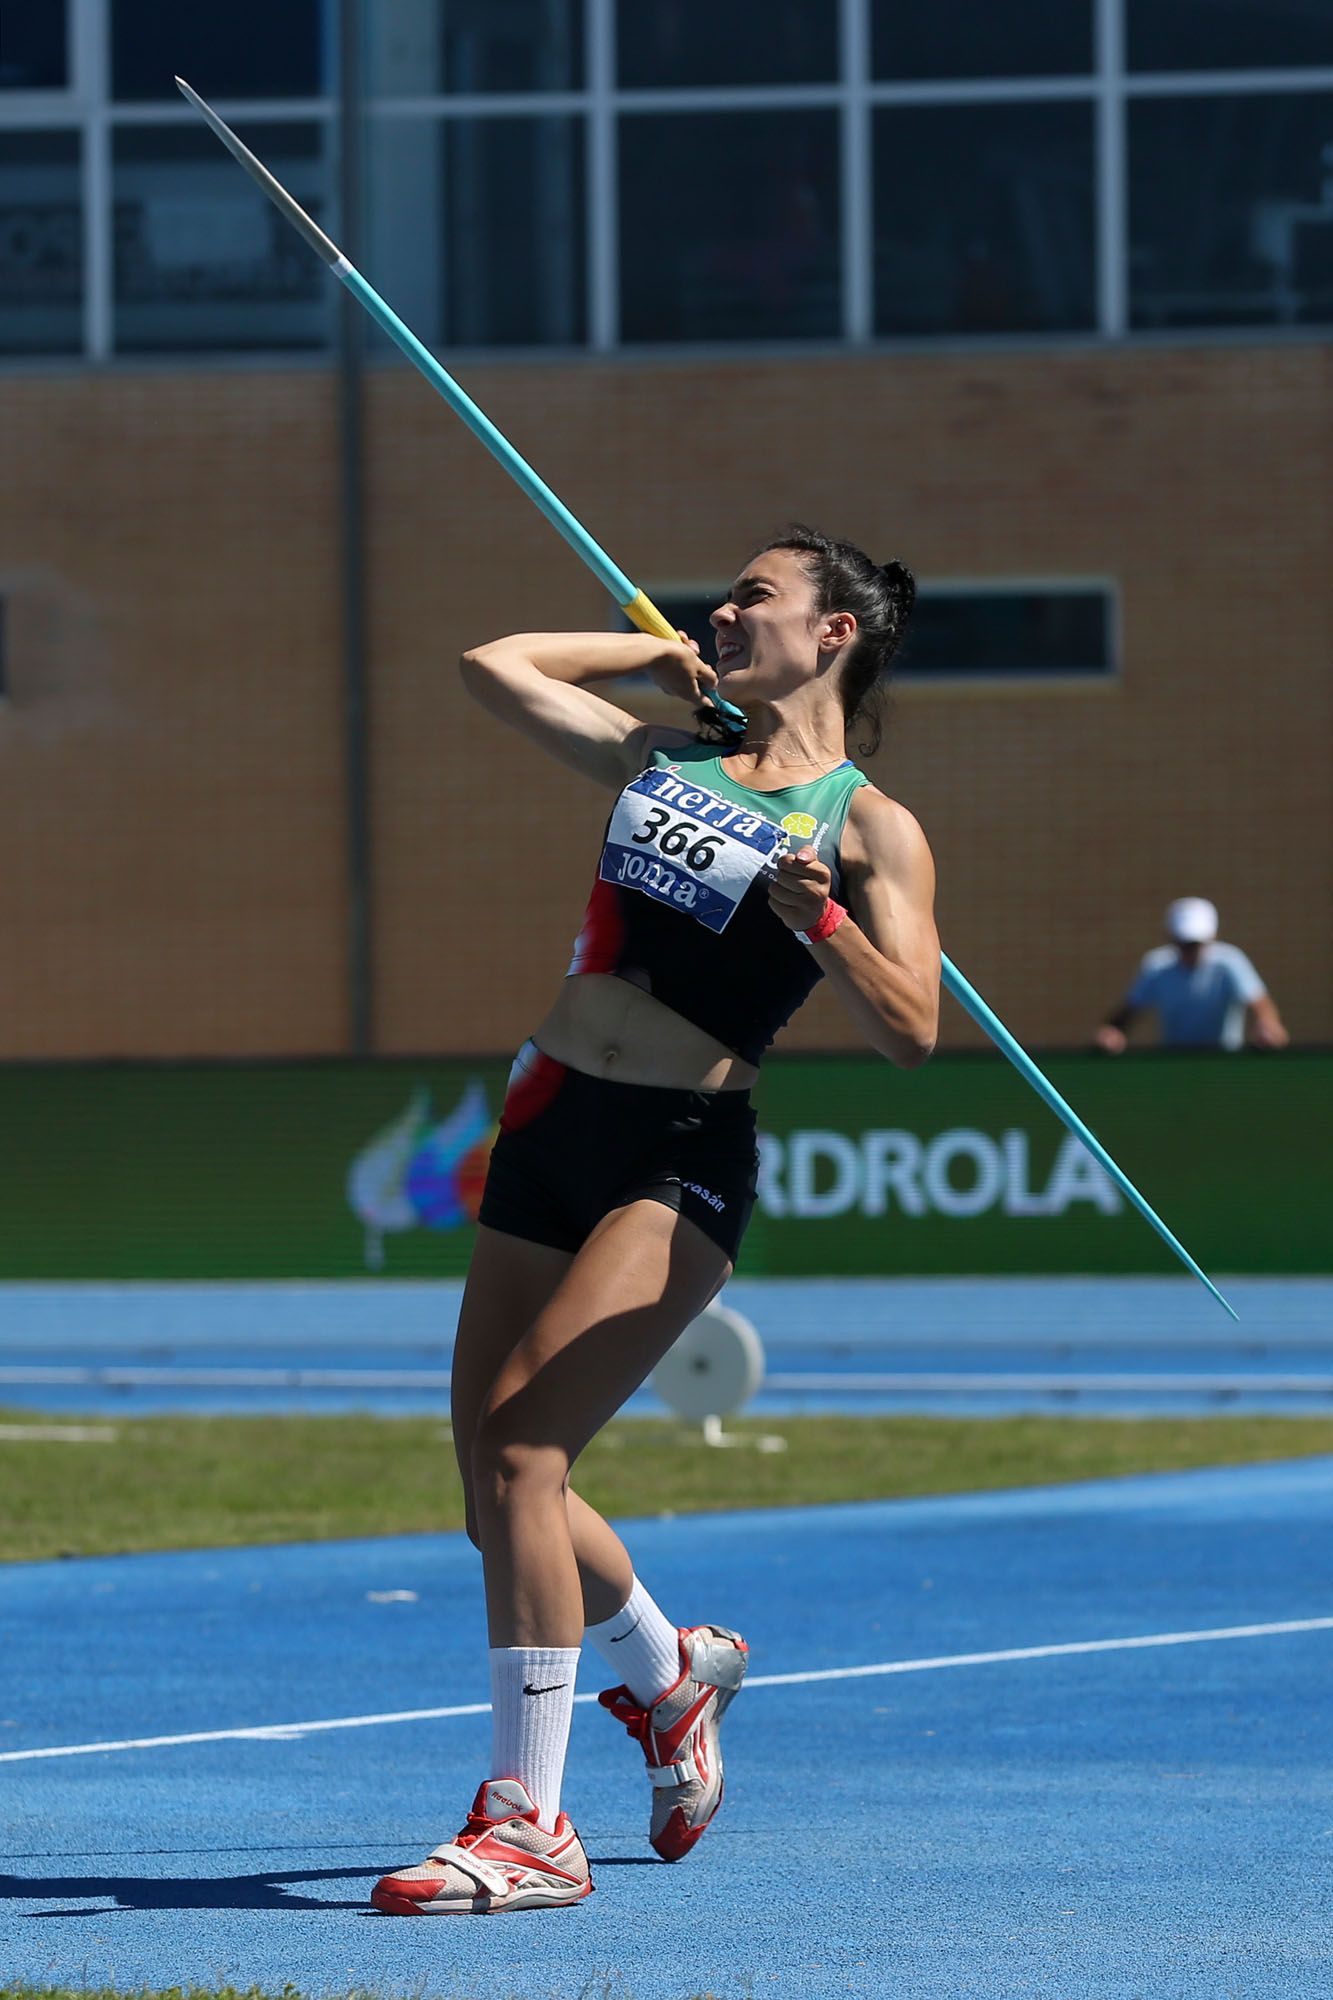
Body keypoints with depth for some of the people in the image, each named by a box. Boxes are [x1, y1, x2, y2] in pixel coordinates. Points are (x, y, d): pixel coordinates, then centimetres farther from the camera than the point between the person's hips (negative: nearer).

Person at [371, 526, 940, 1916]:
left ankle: (529, 1825, -16)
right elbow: (496, 667, 22)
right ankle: (668, 1673, 37)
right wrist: (649, 650, 23)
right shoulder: (663, 756, 15)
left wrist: (816, 919, -25)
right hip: (552, 1125, 7)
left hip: (679, 1162, -7)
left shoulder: (868, 828, -1)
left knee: (519, 1449, -19)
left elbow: (910, 1032, -11)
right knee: (492, 1475, 7)